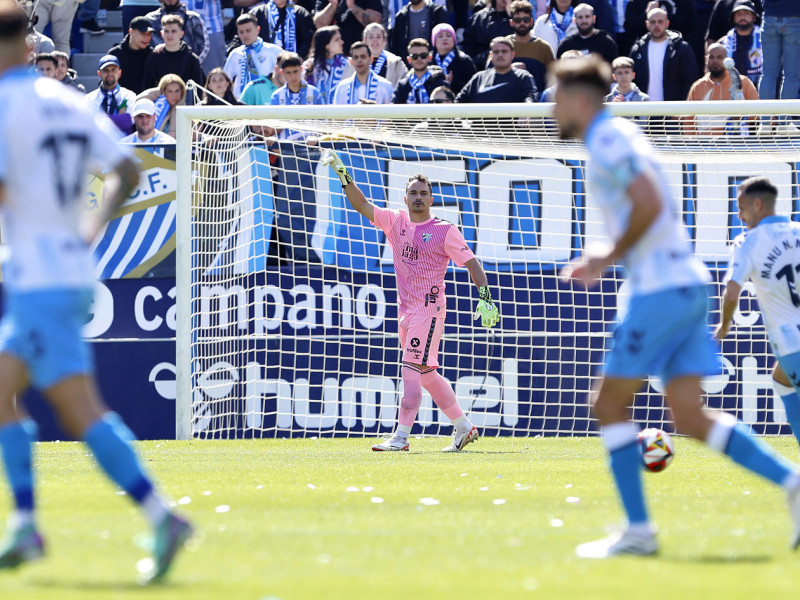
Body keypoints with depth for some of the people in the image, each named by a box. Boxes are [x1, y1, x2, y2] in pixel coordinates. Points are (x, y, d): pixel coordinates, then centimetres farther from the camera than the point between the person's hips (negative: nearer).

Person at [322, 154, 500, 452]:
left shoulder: (444, 231, -4)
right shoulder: (396, 221, 11)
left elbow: (471, 262, -3)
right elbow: (362, 205, 7)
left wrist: (485, 299, -13)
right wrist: (344, 176, -5)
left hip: (429, 307, -7)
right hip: (405, 310, 7)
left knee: (411, 368, -14)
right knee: (426, 374, 11)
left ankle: (401, 436, -18)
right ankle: (463, 427, 22)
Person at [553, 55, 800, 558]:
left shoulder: (608, 139, -10)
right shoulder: (621, 136, 20)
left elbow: (648, 204, -24)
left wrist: (609, 258, -11)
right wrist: (603, 263, 18)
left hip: (662, 288, -9)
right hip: (687, 286, 9)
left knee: (610, 404, -1)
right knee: (689, 416, 4)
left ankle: (638, 530, -2)